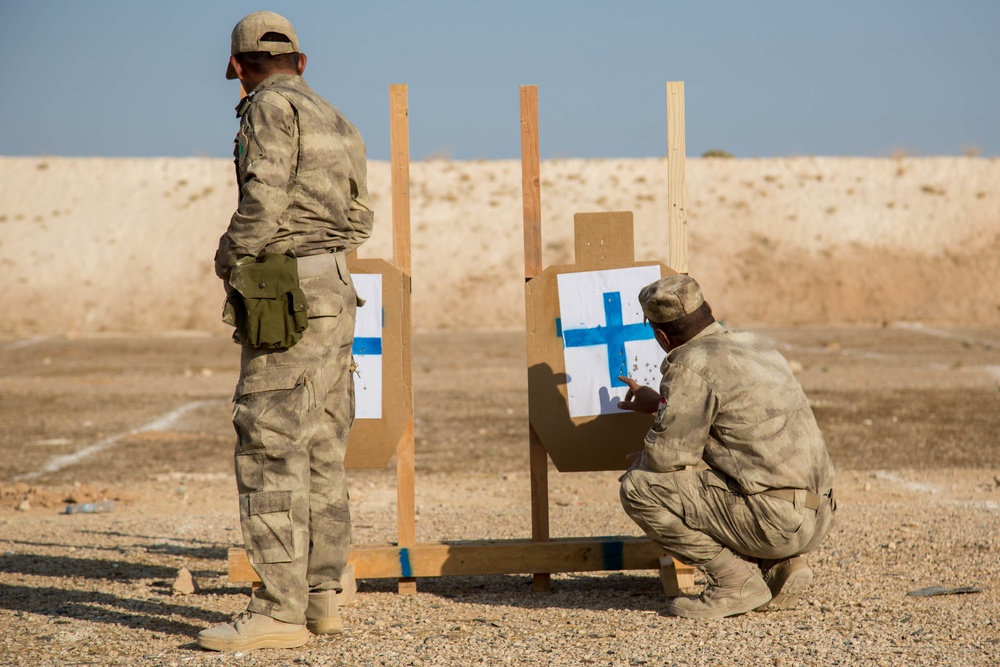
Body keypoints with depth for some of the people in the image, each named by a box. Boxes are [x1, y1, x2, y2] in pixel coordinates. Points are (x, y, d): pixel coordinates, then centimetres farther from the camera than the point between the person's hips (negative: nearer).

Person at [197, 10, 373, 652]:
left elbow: (263, 200, -18)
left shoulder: (271, 107, -8)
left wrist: (231, 262, -3)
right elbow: (359, 220, 22)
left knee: (269, 452, -10)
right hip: (337, 292, 9)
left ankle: (279, 611, -13)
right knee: (320, 453, 12)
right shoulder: (337, 122, 18)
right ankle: (322, 597, 15)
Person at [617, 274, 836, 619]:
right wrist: (658, 402, 47)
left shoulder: (693, 364, -10)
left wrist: (640, 461, 10)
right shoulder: (752, 345, 17)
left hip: (772, 518, -9)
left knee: (639, 489, -6)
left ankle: (734, 580, -5)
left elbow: (667, 455, -13)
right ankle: (780, 567, 12)